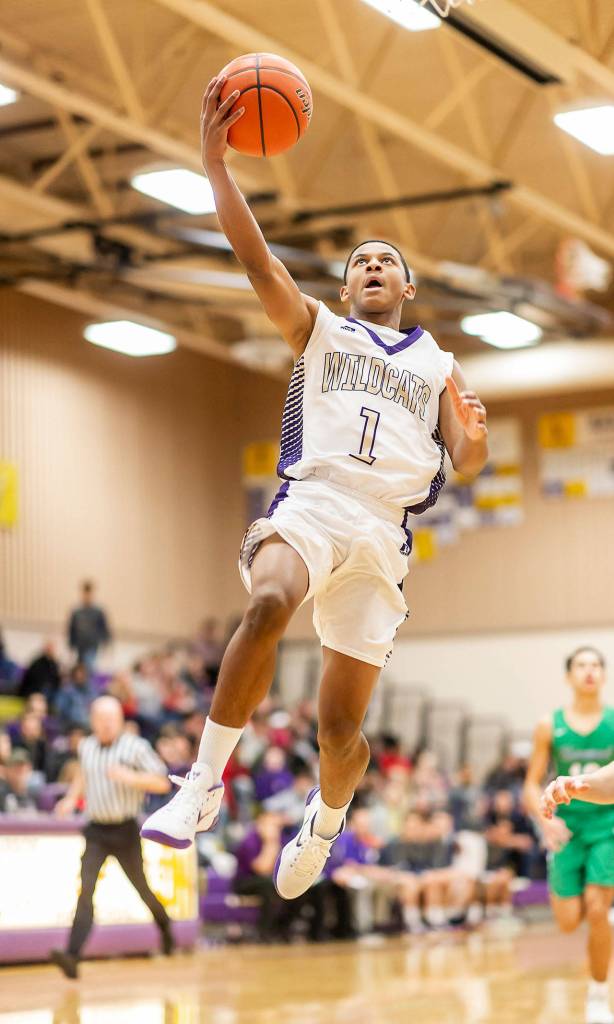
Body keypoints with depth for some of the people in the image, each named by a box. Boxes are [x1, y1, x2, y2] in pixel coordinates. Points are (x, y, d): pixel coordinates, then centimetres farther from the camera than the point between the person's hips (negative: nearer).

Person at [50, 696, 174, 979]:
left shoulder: (136, 747, -5)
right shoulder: (85, 747, 8)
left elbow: (163, 783, -6)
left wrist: (131, 777, -21)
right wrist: (71, 798, 15)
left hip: (125, 830, -2)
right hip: (96, 831, 2)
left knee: (141, 887, 11)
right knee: (85, 889, -13)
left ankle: (164, 925, 44)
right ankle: (72, 955, -23)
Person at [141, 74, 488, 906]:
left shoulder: (438, 363, 23)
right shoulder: (318, 330, 19)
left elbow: (465, 464, 15)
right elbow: (255, 257, 3)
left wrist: (474, 435, -10)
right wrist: (215, 161, -10)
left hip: (382, 528, 2)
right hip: (312, 501, -2)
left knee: (341, 726, -1)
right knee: (269, 604, -37)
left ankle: (324, 827, 31)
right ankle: (205, 784, -27)